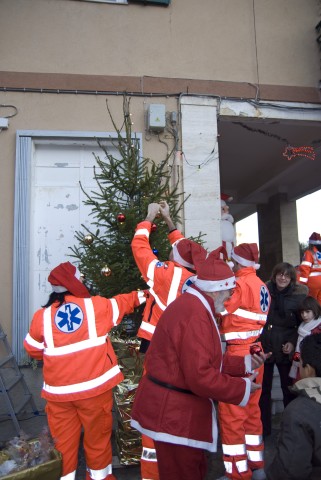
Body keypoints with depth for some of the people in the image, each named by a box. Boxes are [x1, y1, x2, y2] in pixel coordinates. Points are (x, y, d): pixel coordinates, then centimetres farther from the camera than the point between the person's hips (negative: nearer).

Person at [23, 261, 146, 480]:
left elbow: (33, 349, 10)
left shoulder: (42, 315, -2)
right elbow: (120, 304, 12)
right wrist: (138, 296, 32)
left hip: (59, 391, 2)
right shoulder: (96, 305, -7)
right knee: (97, 435, 18)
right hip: (94, 386, -1)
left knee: (64, 439, 17)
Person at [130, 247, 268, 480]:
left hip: (175, 409, 11)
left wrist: (244, 364, 12)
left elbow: (205, 362, 14)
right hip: (174, 413, -11)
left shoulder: (191, 305, 11)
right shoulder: (196, 314, -25)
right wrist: (242, 389, -15)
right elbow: (200, 376, -28)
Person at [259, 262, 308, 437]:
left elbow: (303, 324, 1)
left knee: (289, 389, 9)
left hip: (286, 349, -1)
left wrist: (293, 342, -9)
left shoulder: (299, 294, -4)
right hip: (264, 346, 1)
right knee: (263, 389, 10)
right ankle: (264, 427, 26)